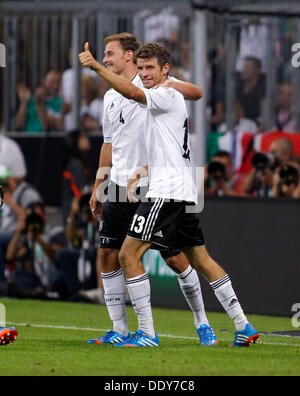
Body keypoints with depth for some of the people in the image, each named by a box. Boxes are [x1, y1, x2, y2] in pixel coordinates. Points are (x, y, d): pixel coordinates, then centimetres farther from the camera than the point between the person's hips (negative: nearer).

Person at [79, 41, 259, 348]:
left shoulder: (167, 95, -9)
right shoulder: (172, 99, 20)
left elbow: (132, 93, -27)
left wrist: (96, 66, -34)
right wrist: (145, 170, 31)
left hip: (167, 192, -10)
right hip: (184, 192, 10)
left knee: (128, 254, -11)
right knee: (200, 259, 14)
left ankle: (147, 333, -13)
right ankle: (243, 326, 15)